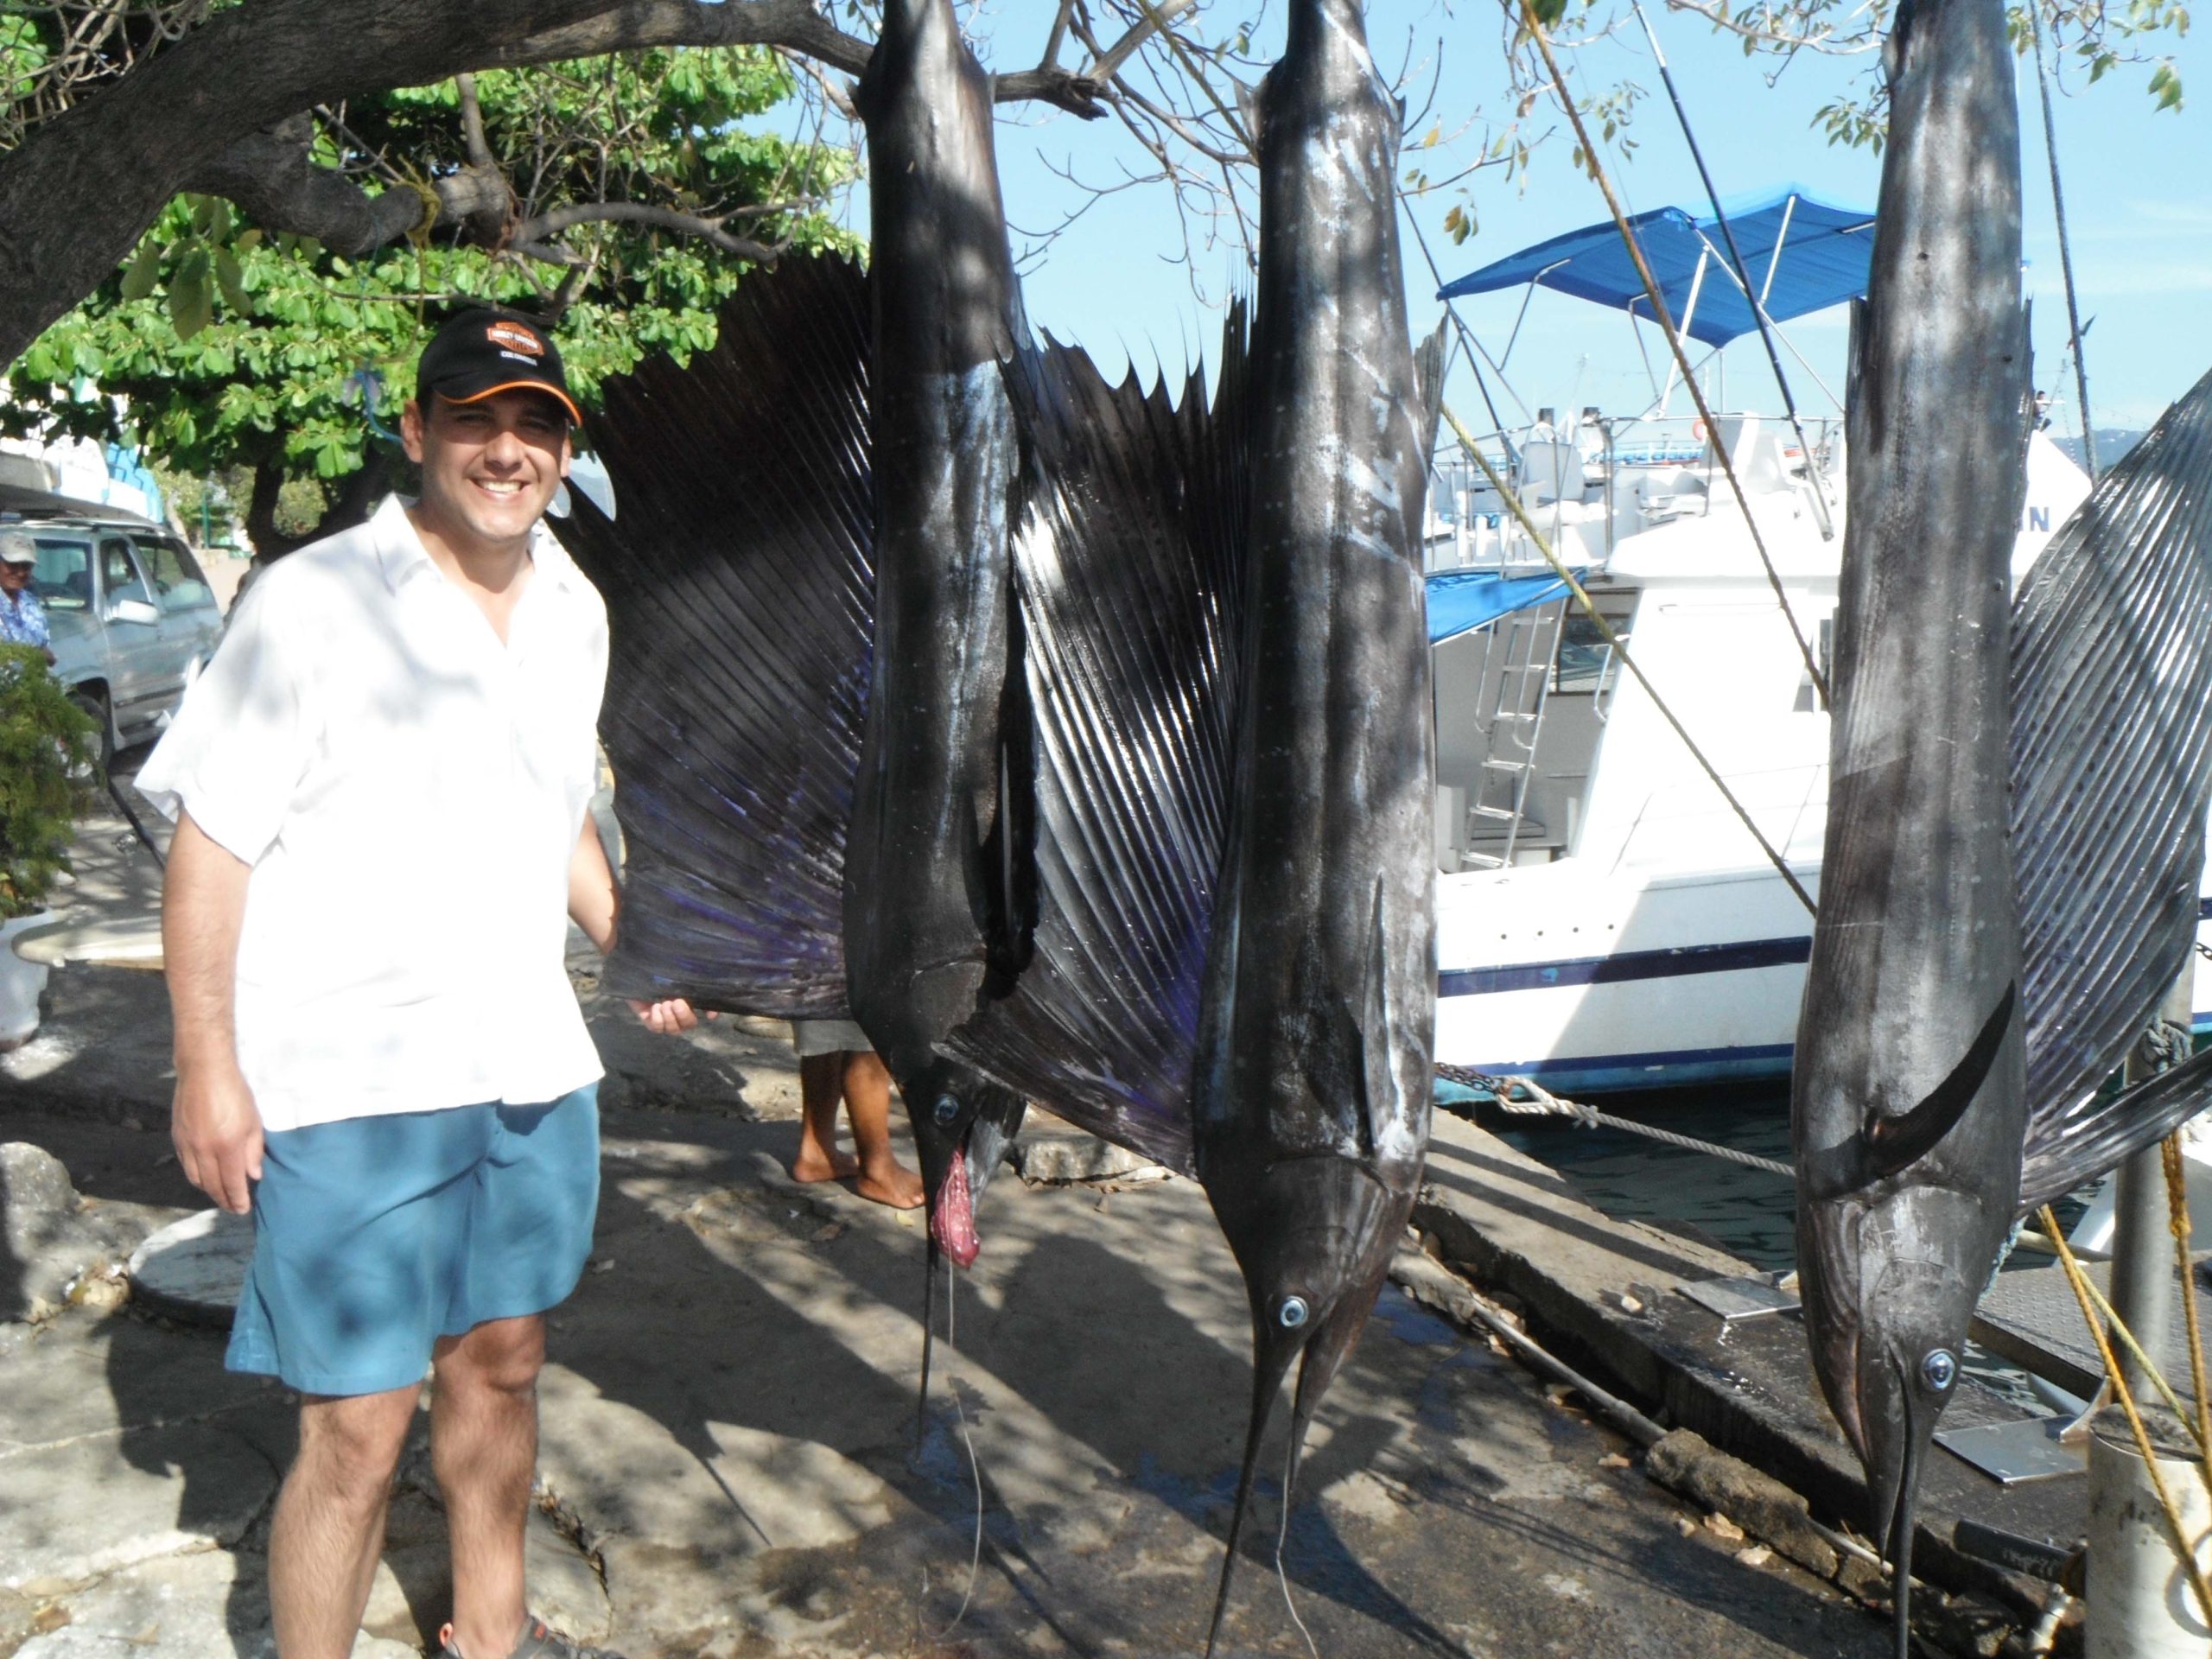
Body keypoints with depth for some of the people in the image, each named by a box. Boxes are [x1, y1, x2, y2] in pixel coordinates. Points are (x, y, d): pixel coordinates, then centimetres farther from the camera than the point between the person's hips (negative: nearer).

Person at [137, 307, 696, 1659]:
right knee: (361, 1426, 0)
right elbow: (211, 839, -10)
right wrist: (208, 1068, -12)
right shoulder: (313, 600, -11)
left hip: (531, 1066, 6)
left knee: (501, 1366, 18)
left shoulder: (575, 610, 9)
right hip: (350, 1080, -6)